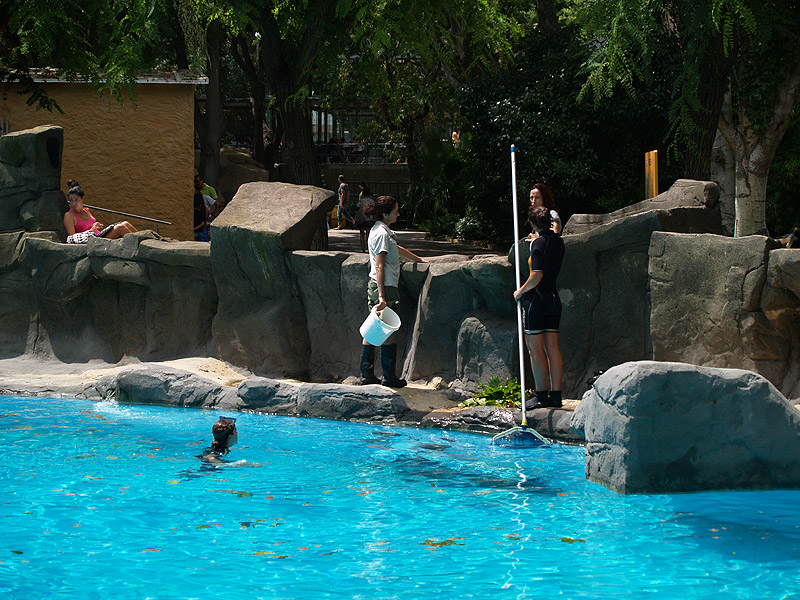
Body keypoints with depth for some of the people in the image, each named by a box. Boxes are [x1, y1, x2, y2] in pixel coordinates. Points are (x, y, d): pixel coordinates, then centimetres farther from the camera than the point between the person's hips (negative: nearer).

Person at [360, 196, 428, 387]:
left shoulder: (378, 230, 15)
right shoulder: (382, 233, -15)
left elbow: (398, 250, 31)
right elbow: (379, 267, -21)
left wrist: (419, 260, 42)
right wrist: (382, 296, -25)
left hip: (374, 286, 10)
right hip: (386, 287, -10)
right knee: (387, 333, -2)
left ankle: (366, 374, 12)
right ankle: (389, 377, 4)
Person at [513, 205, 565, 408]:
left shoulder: (538, 243, -14)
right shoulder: (558, 241, 7)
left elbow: (537, 275, -20)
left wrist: (520, 292, -8)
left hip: (536, 299, -7)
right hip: (554, 299, 7)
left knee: (536, 349, -3)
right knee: (553, 348, 8)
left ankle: (542, 396, -4)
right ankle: (556, 395, 8)